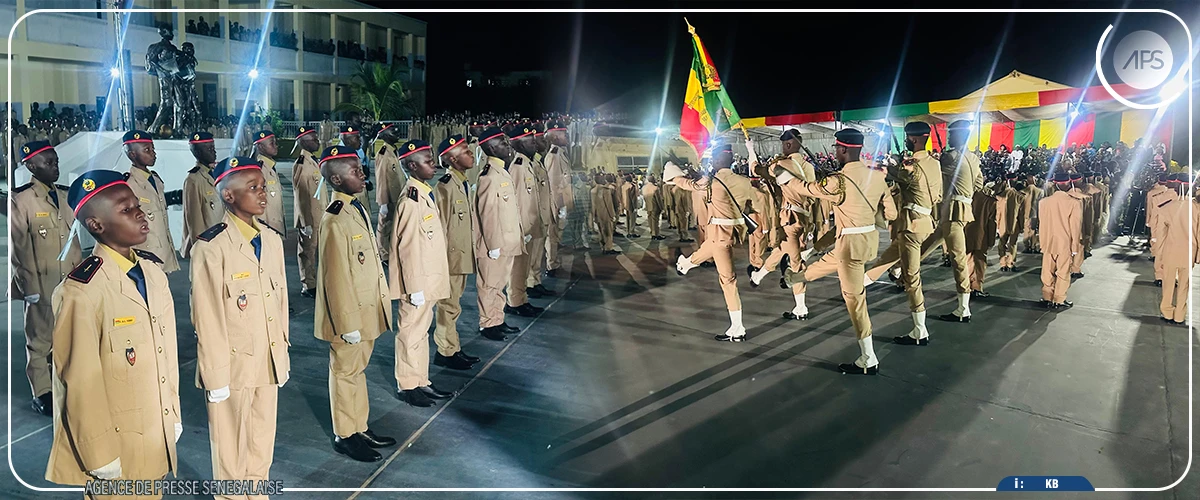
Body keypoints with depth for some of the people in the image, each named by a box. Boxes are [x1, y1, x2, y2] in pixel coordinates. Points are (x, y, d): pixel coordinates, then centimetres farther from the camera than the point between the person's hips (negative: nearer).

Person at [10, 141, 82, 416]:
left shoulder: (65, 195, 9)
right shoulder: (21, 199, -8)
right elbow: (19, 248, -8)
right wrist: (29, 287, -10)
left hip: (71, 281, 5)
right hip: (42, 284, -5)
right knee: (40, 340, 6)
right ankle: (42, 393, 17)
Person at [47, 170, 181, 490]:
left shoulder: (154, 271, 2)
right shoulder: (81, 291, -21)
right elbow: (82, 384, -18)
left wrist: (174, 415, 10)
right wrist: (101, 458, -12)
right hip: (114, 442, -6)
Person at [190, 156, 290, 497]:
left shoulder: (272, 239, 3)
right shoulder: (212, 247, -18)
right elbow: (207, 318, -16)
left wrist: (283, 354, 11)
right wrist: (216, 377, -13)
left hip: (268, 363, 6)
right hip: (234, 365, -6)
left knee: (263, 444, 20)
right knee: (232, 450, 13)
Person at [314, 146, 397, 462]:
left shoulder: (358, 209, 6)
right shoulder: (334, 222, -22)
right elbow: (336, 279, -22)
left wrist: (381, 302, 16)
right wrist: (348, 324, -19)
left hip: (367, 310, 9)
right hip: (350, 315, -9)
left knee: (358, 369, 19)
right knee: (346, 372, 7)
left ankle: (360, 428, 34)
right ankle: (344, 436, 23)